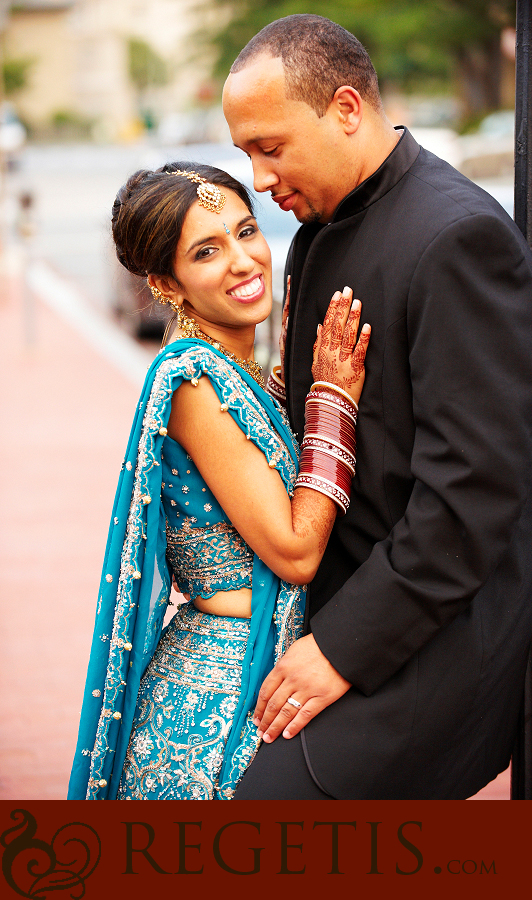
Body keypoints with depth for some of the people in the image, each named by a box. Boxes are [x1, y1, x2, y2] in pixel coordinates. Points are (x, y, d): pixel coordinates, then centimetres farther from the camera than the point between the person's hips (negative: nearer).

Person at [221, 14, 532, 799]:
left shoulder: (459, 236, -19)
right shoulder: (319, 230, 10)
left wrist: (344, 648, -19)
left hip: (434, 636, -9)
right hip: (335, 600, 9)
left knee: (277, 792, -20)